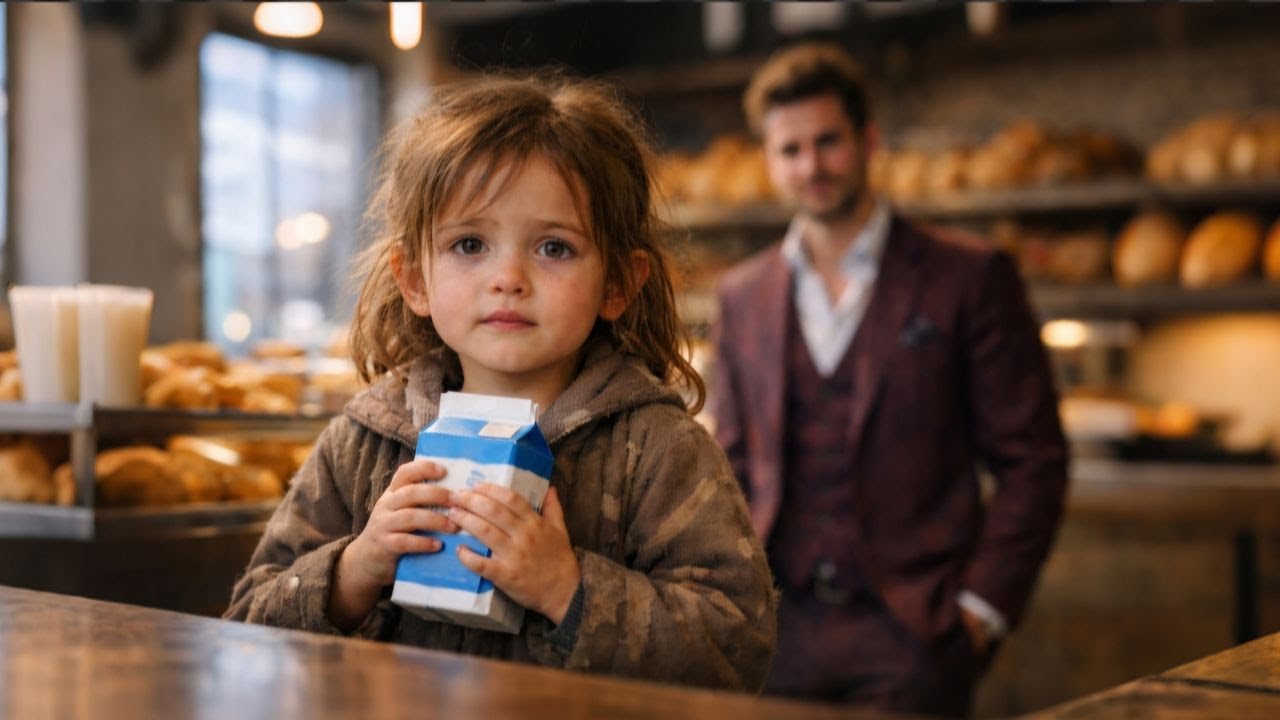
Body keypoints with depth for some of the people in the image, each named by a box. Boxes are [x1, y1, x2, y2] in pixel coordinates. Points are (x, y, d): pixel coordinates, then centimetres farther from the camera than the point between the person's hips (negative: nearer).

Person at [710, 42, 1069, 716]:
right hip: (778, 630, 3)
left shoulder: (968, 277, -1)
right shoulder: (741, 295, 10)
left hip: (910, 634, -3)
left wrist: (982, 606, -6)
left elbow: (1032, 461, -1)